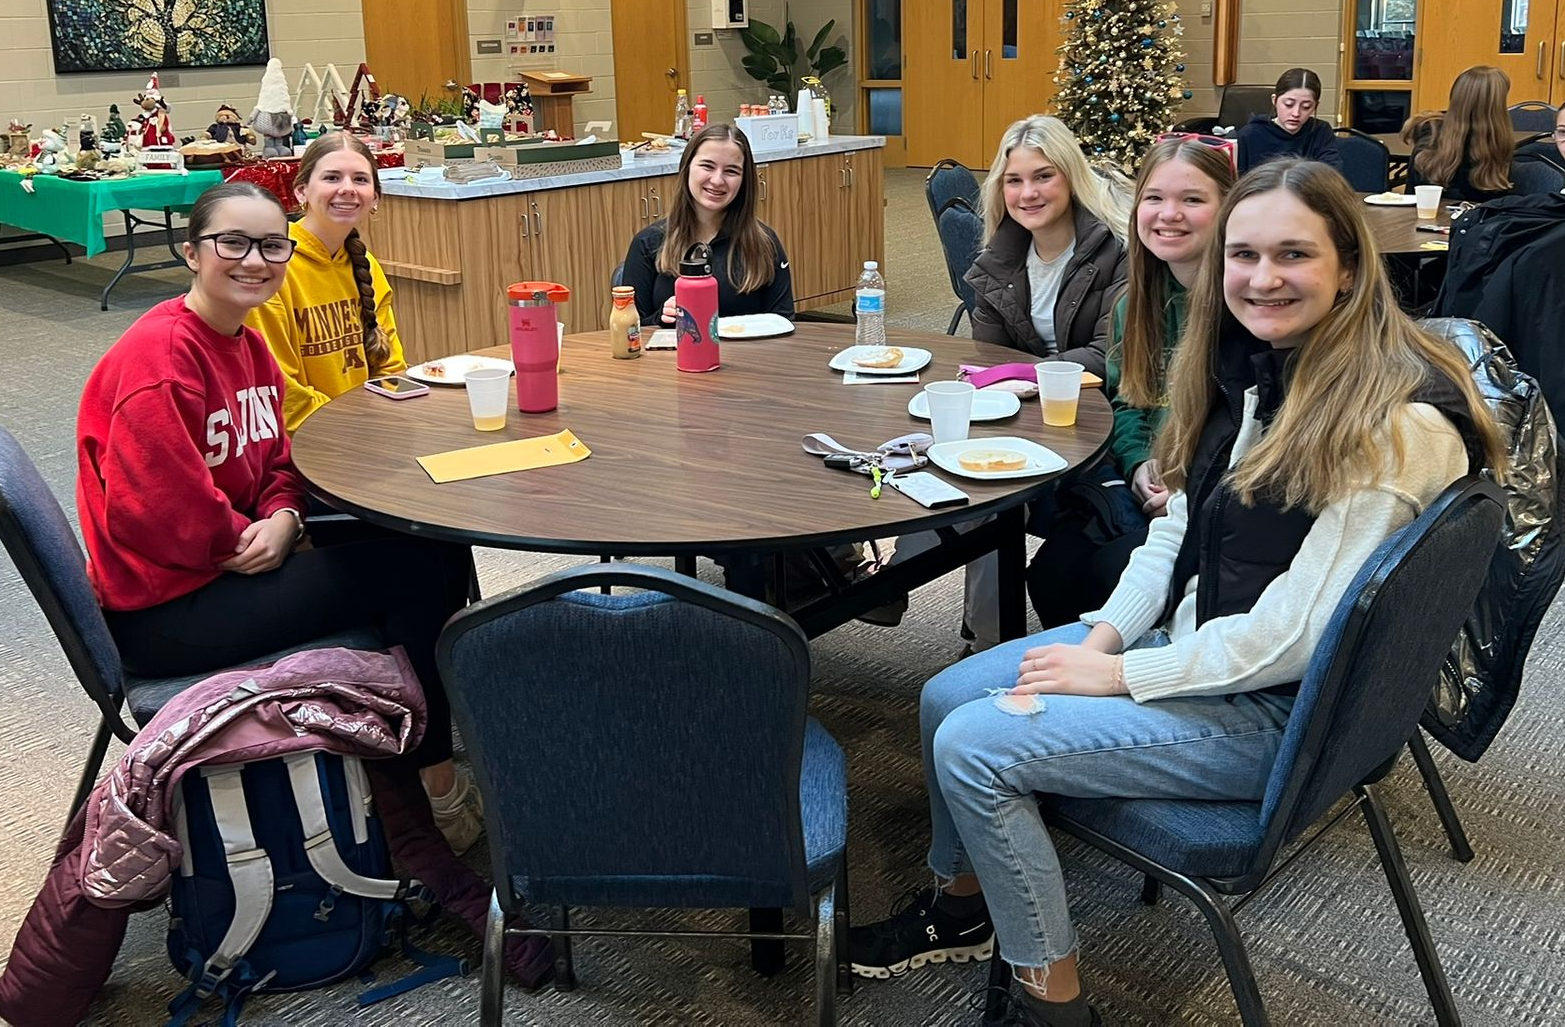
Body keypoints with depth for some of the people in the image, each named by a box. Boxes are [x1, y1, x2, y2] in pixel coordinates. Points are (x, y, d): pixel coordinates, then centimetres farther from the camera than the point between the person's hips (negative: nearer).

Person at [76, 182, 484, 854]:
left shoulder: (249, 344, 8)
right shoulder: (158, 357, -21)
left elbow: (276, 463, 12)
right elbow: (158, 511, -24)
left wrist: (283, 520, -9)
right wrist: (254, 542, -11)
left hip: (235, 564, 9)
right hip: (162, 612, -9)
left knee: (436, 552, 1)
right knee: (416, 569, -16)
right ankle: (439, 782, 0)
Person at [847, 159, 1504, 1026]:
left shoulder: (1398, 421, -24)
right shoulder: (1246, 366, 3)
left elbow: (1299, 632, -25)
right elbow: (1179, 528, 9)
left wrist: (1121, 675, -19)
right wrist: (1103, 634, -6)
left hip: (1280, 708, -8)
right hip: (1184, 636, 9)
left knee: (974, 745, -16)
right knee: (946, 698, 7)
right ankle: (961, 905, 31)